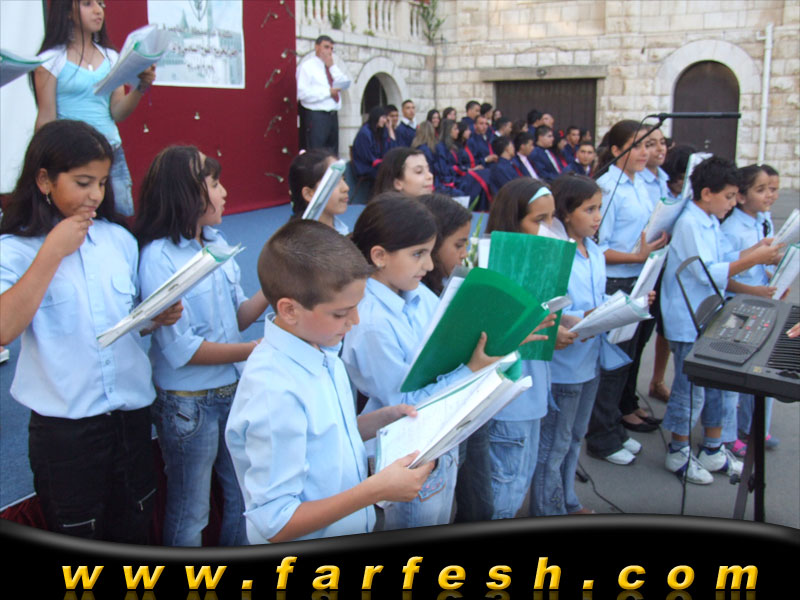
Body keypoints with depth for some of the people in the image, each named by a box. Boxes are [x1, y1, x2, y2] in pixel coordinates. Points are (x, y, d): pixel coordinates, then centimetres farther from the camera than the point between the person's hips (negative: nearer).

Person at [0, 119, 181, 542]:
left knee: (133, 531, 19)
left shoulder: (119, 239, 3)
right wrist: (53, 251, -22)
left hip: (131, 412, 4)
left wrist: (157, 317, -6)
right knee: (77, 537, 15)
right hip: (64, 425, -4)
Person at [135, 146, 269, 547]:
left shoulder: (216, 243, 3)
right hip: (188, 403, -6)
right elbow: (182, 349, -21)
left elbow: (237, 317, 4)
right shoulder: (158, 257, -18)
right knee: (190, 514, 14)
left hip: (234, 390, 7)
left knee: (244, 497, 21)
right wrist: (257, 350, -22)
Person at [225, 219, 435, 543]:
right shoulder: (274, 394, -29)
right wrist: (378, 489, -29)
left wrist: (382, 419, -4)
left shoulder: (322, 353, -3)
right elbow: (275, 523, -27)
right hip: (310, 544, -7)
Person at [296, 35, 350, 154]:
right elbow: (303, 93, -16)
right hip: (315, 116, -7)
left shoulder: (331, 67, 19)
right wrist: (328, 92, -13)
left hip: (333, 116, 8)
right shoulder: (307, 65, -3)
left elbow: (345, 83, 5)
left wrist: (332, 67, -3)